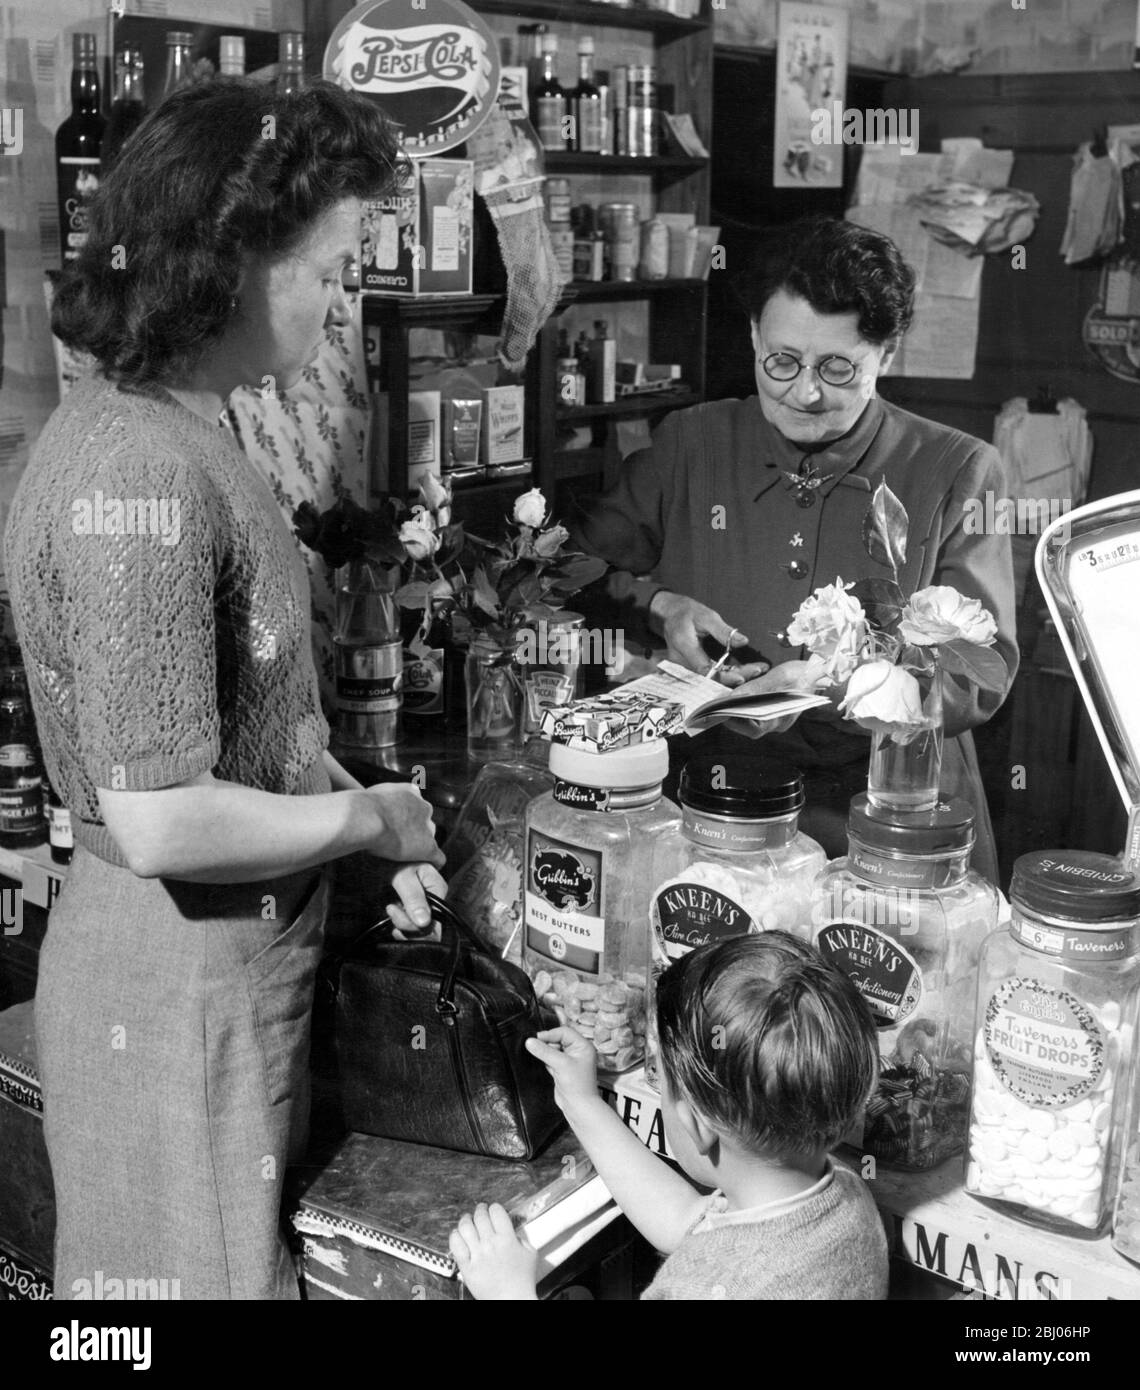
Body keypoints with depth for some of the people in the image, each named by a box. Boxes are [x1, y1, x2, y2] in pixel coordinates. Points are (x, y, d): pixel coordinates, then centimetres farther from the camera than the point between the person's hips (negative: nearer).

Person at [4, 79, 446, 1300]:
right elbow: (161, 823, -27)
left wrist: (372, 823, 4)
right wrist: (369, 817, -13)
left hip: (237, 953, 9)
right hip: (177, 977, -9)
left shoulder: (168, 427, 4)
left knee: (250, 1247, 24)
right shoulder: (139, 477, -26)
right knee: (197, 1270, 11)